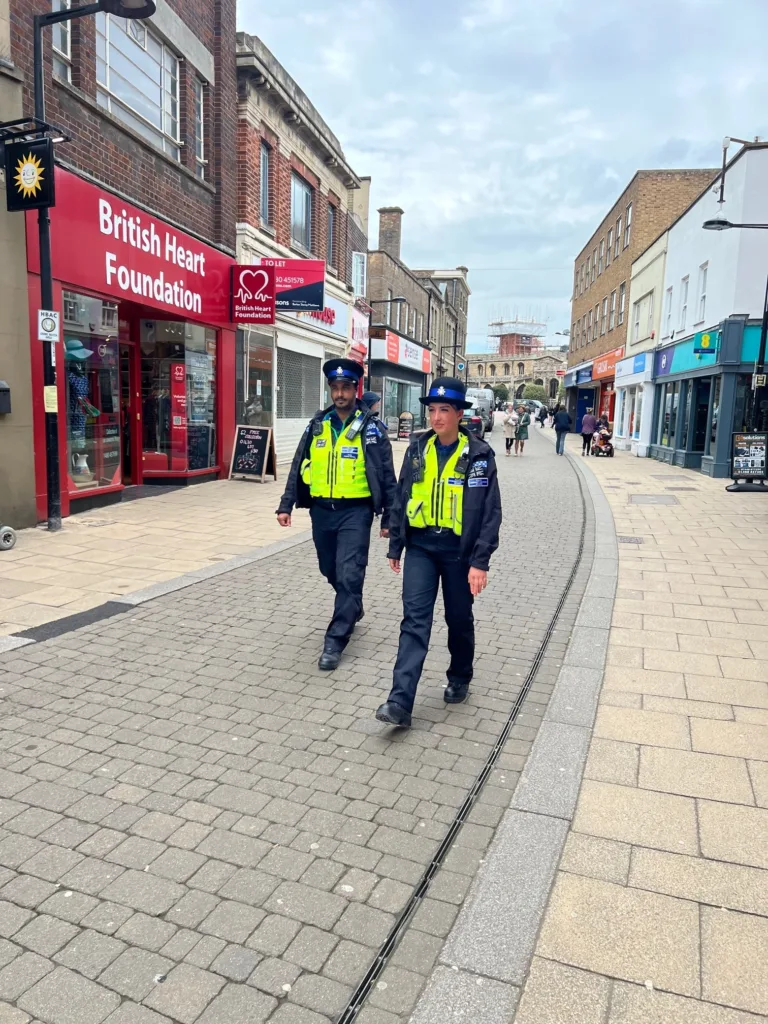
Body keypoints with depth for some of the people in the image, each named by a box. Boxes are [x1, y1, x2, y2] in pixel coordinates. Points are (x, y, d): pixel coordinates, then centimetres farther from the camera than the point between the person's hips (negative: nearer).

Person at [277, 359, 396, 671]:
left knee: (349, 575, -8)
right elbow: (299, 467, 10)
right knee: (331, 571, 17)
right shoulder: (317, 424, 7)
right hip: (321, 511, 5)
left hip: (355, 511, -4)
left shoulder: (371, 428, -4)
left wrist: (389, 518, -3)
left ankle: (335, 640, 1)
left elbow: (387, 476, -2)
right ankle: (353, 609, 45)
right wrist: (286, 505, 4)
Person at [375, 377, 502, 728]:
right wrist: (395, 546, 10)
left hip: (459, 550, -2)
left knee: (459, 619, 14)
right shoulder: (417, 450, 2)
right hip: (421, 546, 2)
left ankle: (459, 679, 38)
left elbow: (491, 512, -10)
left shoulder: (479, 454, -9)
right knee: (414, 620, -5)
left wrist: (480, 561, -14)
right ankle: (400, 702, -7)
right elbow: (401, 499, 9)